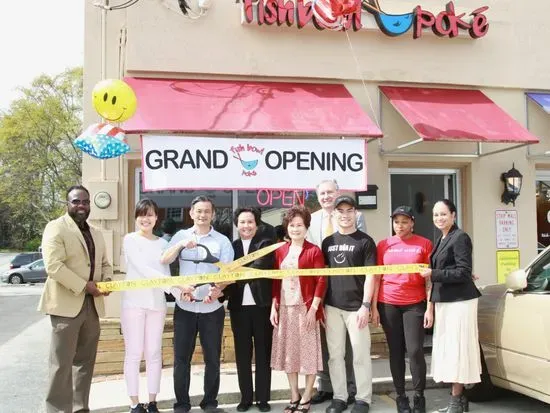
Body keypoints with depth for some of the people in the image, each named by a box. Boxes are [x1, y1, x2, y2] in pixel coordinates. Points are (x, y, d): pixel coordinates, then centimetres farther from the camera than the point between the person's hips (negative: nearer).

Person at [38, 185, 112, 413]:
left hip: (92, 305, 7)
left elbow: (104, 263, 22)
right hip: (66, 304, -7)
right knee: (62, 362, -1)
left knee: (85, 360, 13)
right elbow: (53, 266, -18)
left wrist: (107, 280, 0)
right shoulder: (56, 228, -7)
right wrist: (84, 286, -18)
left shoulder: (96, 233, 18)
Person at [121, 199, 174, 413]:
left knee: (154, 353, 7)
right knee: (133, 353, 1)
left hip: (157, 303, 4)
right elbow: (142, 269, -15)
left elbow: (166, 273, 7)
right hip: (134, 302, -4)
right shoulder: (130, 239, -4)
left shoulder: (163, 243, 11)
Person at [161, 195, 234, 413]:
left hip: (212, 308, 0)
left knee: (212, 357, 8)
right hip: (184, 307, 1)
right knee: (181, 357, 6)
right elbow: (164, 260, -6)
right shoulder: (181, 235, 6)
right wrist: (181, 245, -22)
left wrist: (218, 289, -25)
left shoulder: (222, 240, 2)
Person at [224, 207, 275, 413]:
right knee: (242, 354, 9)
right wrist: (223, 289, -19)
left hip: (261, 304, -2)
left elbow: (258, 268, -17)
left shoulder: (265, 244, -1)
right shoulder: (231, 246, 8)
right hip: (239, 306, 3)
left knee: (263, 353, 6)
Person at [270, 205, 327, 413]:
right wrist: (273, 306, 3)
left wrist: (313, 308, -14)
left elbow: (321, 281, -9)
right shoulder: (280, 251, 9)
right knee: (289, 352, 11)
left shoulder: (314, 251, -5)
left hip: (305, 308, -5)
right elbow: (275, 281, 10)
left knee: (308, 352, 3)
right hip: (285, 308, 5)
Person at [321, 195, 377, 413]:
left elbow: (370, 275, -4)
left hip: (356, 306, -4)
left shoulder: (365, 241, -1)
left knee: (360, 355, 2)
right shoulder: (328, 242, 11)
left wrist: (366, 305, -12)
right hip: (332, 306, 4)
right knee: (335, 355, 9)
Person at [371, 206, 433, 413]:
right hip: (388, 304, 2)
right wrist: (374, 307, 2)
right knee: (396, 351, 7)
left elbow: (430, 279, 2)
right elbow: (377, 278, 7)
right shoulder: (384, 245, 5)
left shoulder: (424, 244, 1)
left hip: (415, 304, -2)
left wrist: (430, 308, -4)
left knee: (415, 350, -4)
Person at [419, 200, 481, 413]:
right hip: (444, 300, 9)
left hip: (459, 300, -9)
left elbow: (463, 272, -18)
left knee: (456, 348, -5)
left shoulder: (460, 237, -12)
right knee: (447, 348, 12)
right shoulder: (441, 240, 15)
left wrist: (434, 274, -19)